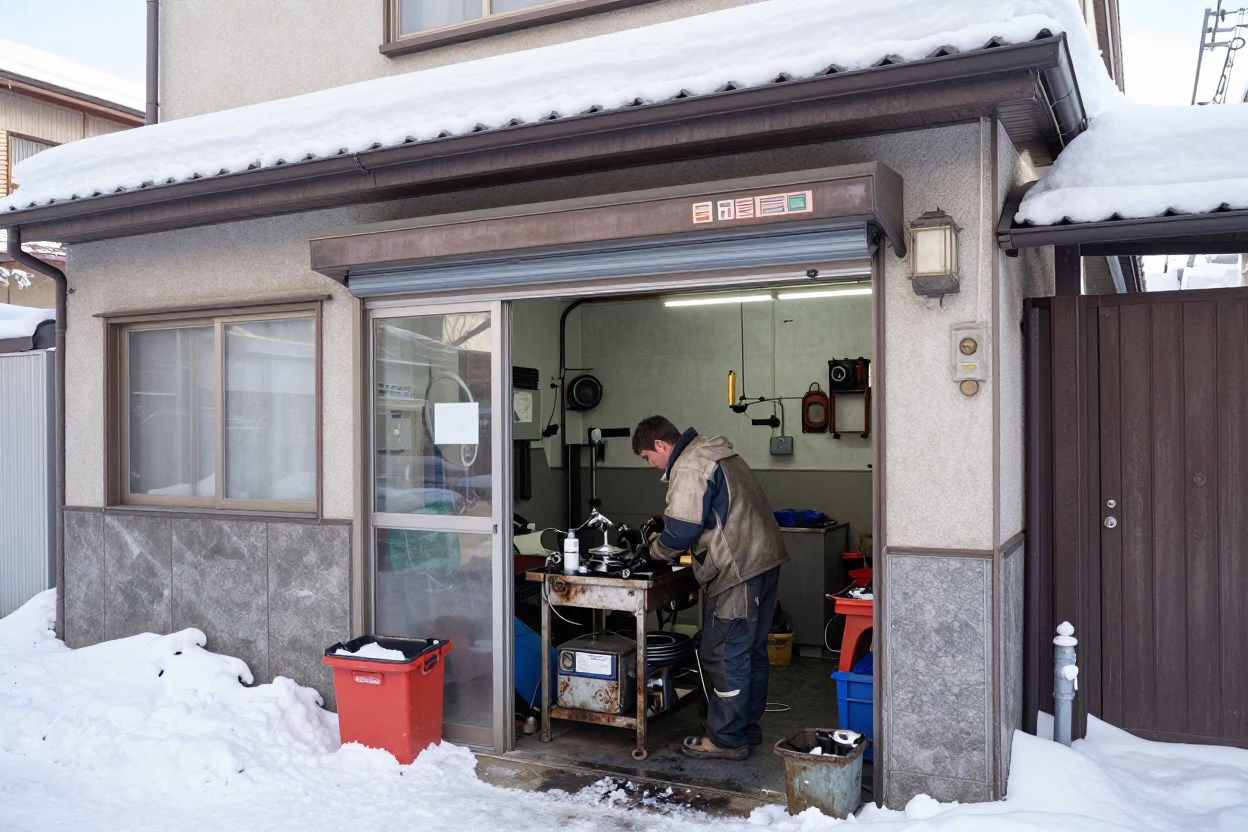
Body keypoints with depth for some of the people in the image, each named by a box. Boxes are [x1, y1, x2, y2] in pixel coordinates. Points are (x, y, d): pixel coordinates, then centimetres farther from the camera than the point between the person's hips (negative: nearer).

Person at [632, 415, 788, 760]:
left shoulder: (688, 467, -14)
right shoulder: (715, 453, 18)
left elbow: (681, 530, -18)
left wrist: (658, 550, 3)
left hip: (739, 571, -10)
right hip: (766, 559, 11)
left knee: (723, 656, -1)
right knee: (752, 651, 18)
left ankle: (727, 740, 7)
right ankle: (748, 727, 30)